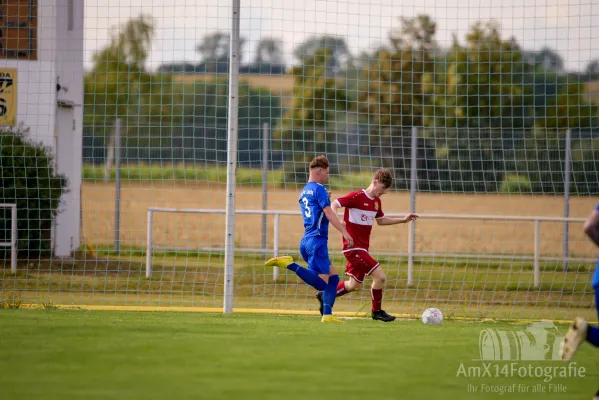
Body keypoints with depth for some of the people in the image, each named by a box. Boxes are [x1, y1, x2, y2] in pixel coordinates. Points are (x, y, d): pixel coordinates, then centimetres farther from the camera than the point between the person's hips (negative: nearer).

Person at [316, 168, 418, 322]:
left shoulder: (376, 201, 11)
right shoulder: (357, 197, -14)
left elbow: (381, 220, 25)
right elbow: (334, 205, -17)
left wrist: (403, 220, 19)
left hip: (362, 248, 9)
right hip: (353, 247, -9)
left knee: (355, 284, 14)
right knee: (380, 276, -14)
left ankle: (325, 296, 29)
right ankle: (377, 311, 0)